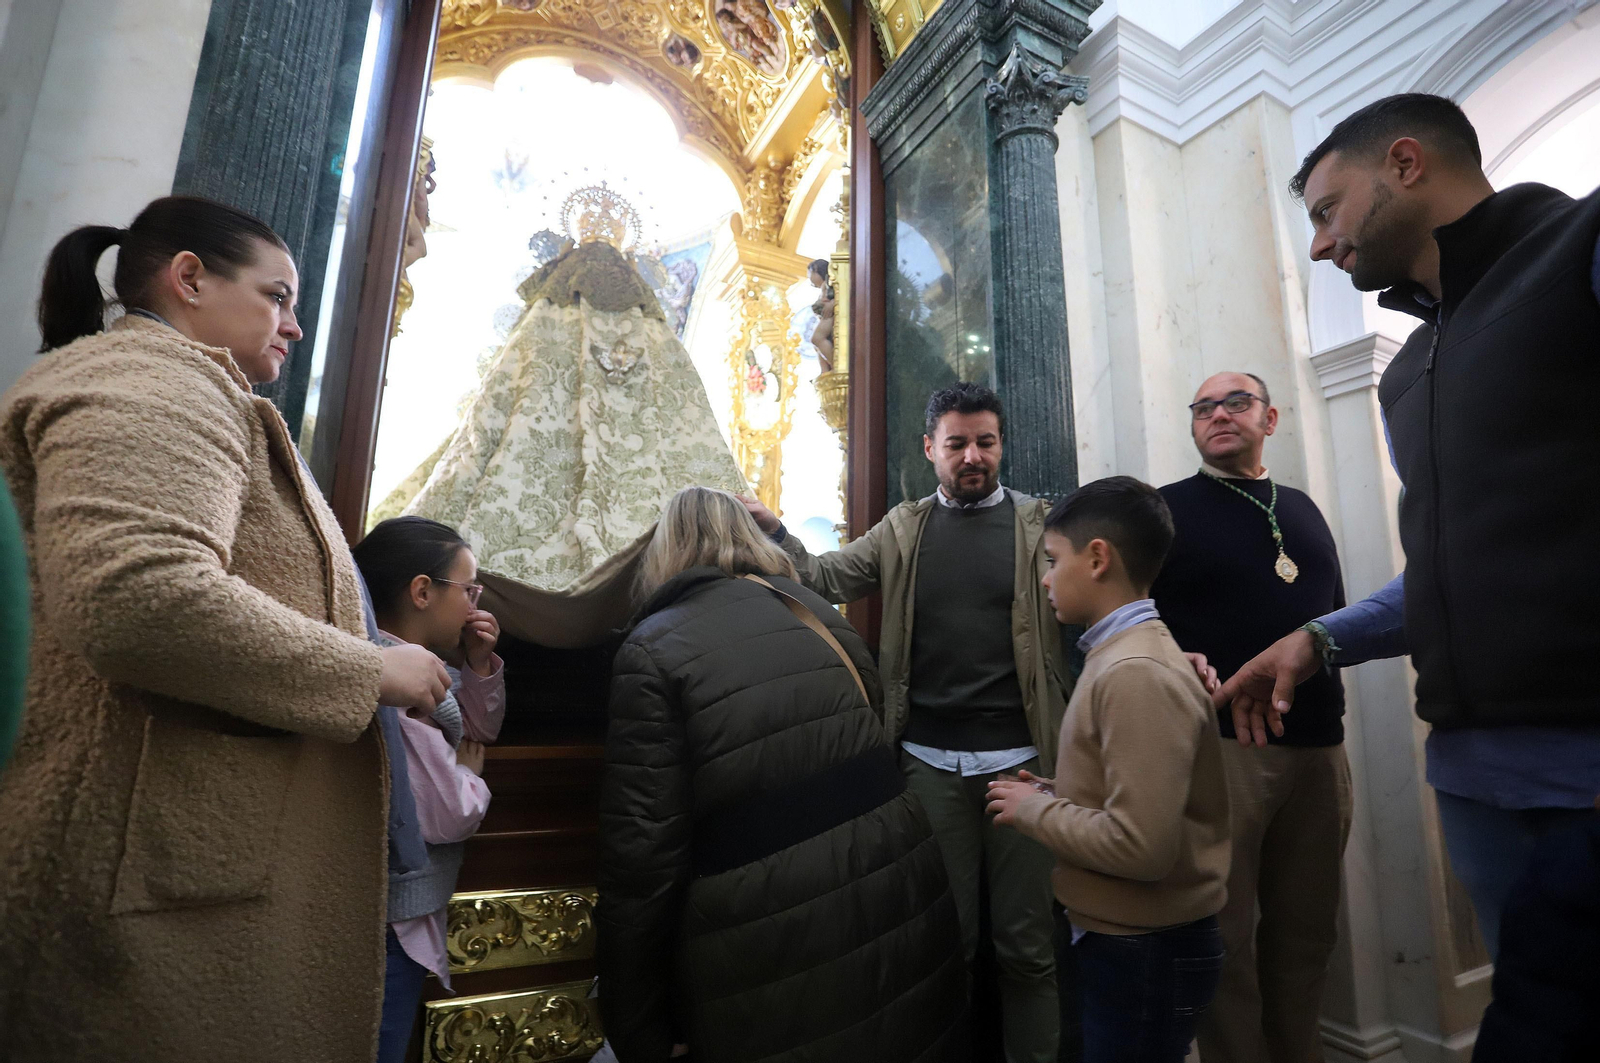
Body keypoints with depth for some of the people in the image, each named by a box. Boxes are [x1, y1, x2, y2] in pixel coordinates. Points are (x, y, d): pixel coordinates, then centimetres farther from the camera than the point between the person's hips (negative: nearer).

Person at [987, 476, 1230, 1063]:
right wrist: (1055, 793, 0)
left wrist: (1033, 809, -17)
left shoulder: (1136, 673, -26)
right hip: (1123, 936, 8)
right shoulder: (1122, 654, 4)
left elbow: (1140, 846, -30)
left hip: (1145, 952, -8)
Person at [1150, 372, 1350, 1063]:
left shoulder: (1302, 509, 17)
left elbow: (1334, 611, 22)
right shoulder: (1167, 509, 0)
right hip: (1219, 742, -5)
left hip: (1318, 745, 6)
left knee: (1307, 928, 16)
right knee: (1225, 934, 3)